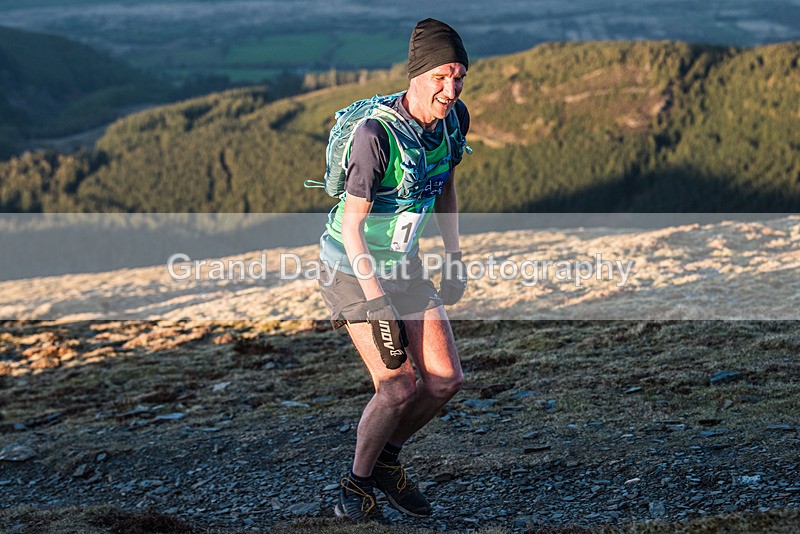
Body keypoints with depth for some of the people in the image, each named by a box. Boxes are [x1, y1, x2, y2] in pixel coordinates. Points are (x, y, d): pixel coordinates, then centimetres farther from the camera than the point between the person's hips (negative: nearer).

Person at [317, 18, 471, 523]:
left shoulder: (455, 118, -7)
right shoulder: (376, 134, -29)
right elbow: (351, 224, -24)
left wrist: (455, 257, 12)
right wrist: (378, 303, -25)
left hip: (404, 263, 7)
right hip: (353, 267, -7)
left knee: (446, 378, 0)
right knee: (400, 386, -14)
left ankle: (388, 460, 24)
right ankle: (358, 482, 10)